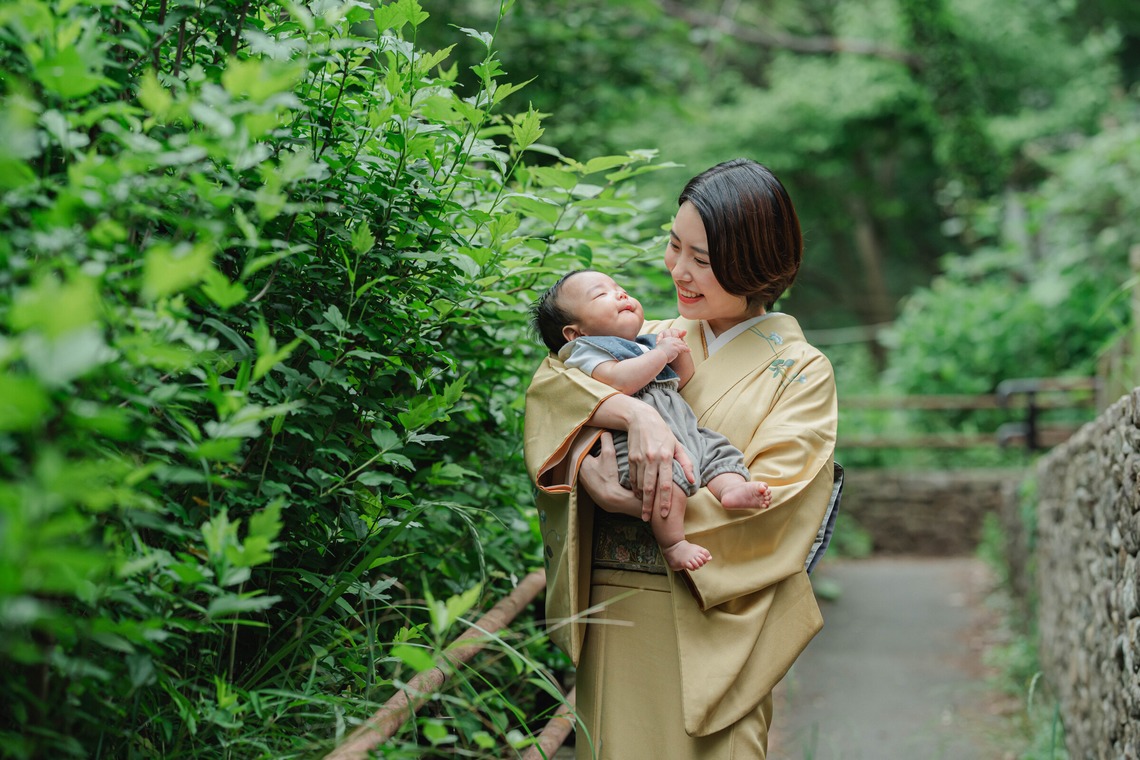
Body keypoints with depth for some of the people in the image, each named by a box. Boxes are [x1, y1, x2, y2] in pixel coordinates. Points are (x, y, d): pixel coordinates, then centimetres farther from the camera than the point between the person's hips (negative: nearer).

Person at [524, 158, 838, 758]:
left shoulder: (801, 372, 0)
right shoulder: (652, 341, 11)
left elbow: (770, 504, -13)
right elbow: (553, 377, -6)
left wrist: (633, 503, -20)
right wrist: (633, 412, -25)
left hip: (711, 623, -3)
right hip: (614, 614, 3)